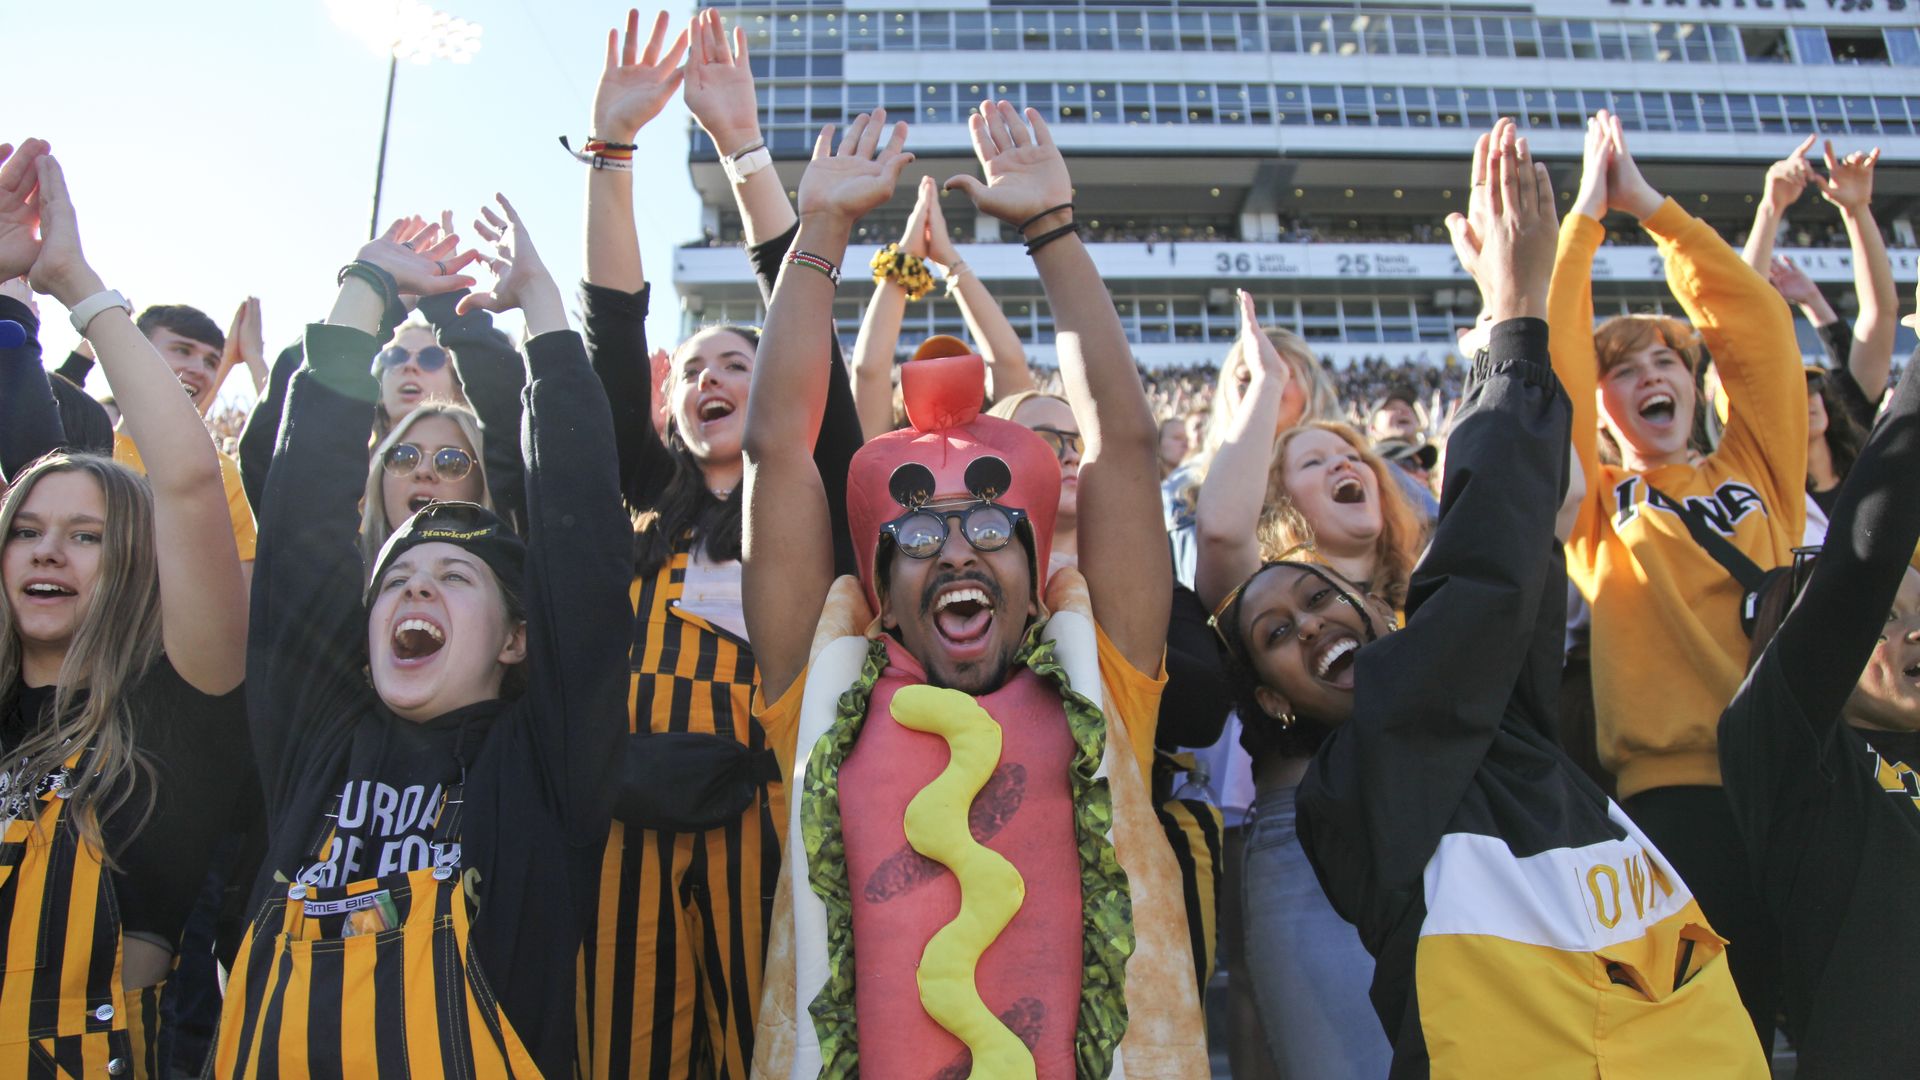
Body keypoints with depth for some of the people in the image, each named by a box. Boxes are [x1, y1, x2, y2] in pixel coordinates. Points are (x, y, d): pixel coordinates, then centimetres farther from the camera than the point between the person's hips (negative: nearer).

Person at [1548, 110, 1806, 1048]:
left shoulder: (1755, 474, 16)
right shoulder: (1598, 507, 10)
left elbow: (1758, 325, 10)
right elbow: (1557, 360, 1)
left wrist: (1651, 207, 11)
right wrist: (1587, 213, 5)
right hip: (1677, 791, -3)